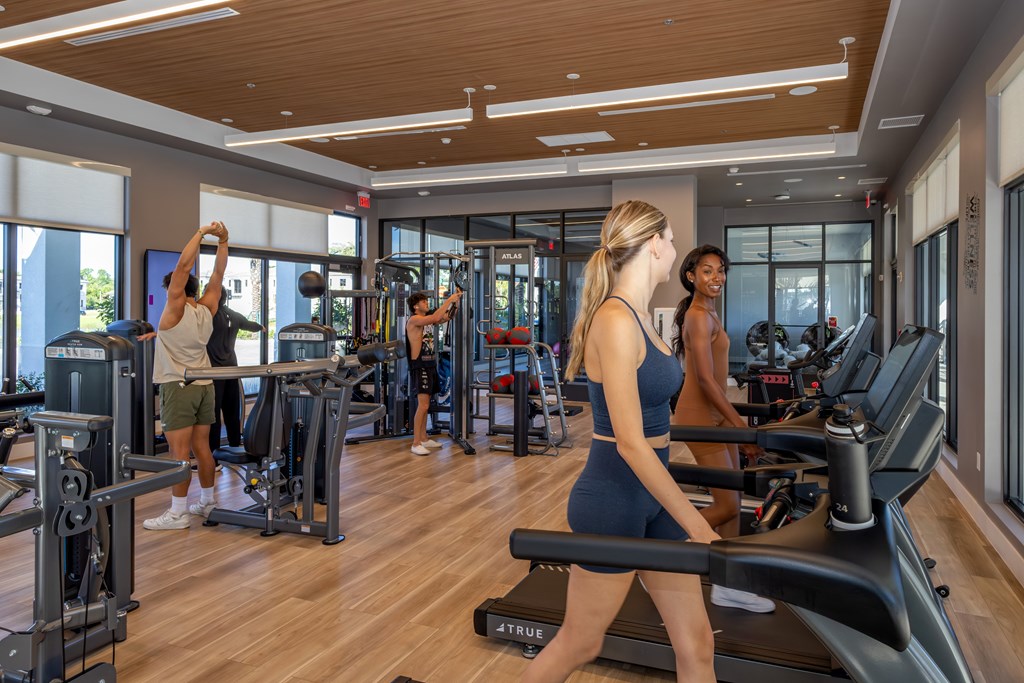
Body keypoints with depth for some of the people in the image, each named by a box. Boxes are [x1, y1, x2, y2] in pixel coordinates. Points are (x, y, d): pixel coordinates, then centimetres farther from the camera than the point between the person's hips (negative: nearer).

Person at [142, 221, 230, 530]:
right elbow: (218, 274, 9)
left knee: (180, 450, -6)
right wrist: (223, 241, 4)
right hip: (204, 385, 7)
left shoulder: (175, 310, -10)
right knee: (201, 446, 12)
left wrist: (201, 234, -16)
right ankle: (207, 502, 19)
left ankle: (177, 513, -4)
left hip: (179, 386, -7)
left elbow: (182, 267, -17)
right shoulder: (206, 310, 5)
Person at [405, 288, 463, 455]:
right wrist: (449, 300, -22)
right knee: (422, 406, -12)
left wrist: (456, 301, 0)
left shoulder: (427, 319, 12)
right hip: (419, 367, -9)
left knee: (425, 405, 14)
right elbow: (435, 318, -28)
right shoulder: (414, 320, -13)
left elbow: (446, 317, 14)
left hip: (430, 365, 9)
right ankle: (415, 444, -7)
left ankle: (423, 438, 23)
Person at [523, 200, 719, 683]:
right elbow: (630, 443, -24)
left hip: (650, 495, 9)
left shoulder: (637, 316, 8)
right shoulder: (616, 319, -21)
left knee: (696, 644, 15)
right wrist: (699, 528, -20)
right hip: (613, 499, -9)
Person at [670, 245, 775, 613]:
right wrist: (741, 427, -22)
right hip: (700, 417, -10)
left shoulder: (705, 313, 14)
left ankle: (727, 586, 21)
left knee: (732, 500, 12)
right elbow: (705, 379, -22)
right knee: (726, 506, -4)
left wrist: (735, 420, 22)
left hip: (714, 414, 10)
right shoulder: (700, 317, -16)